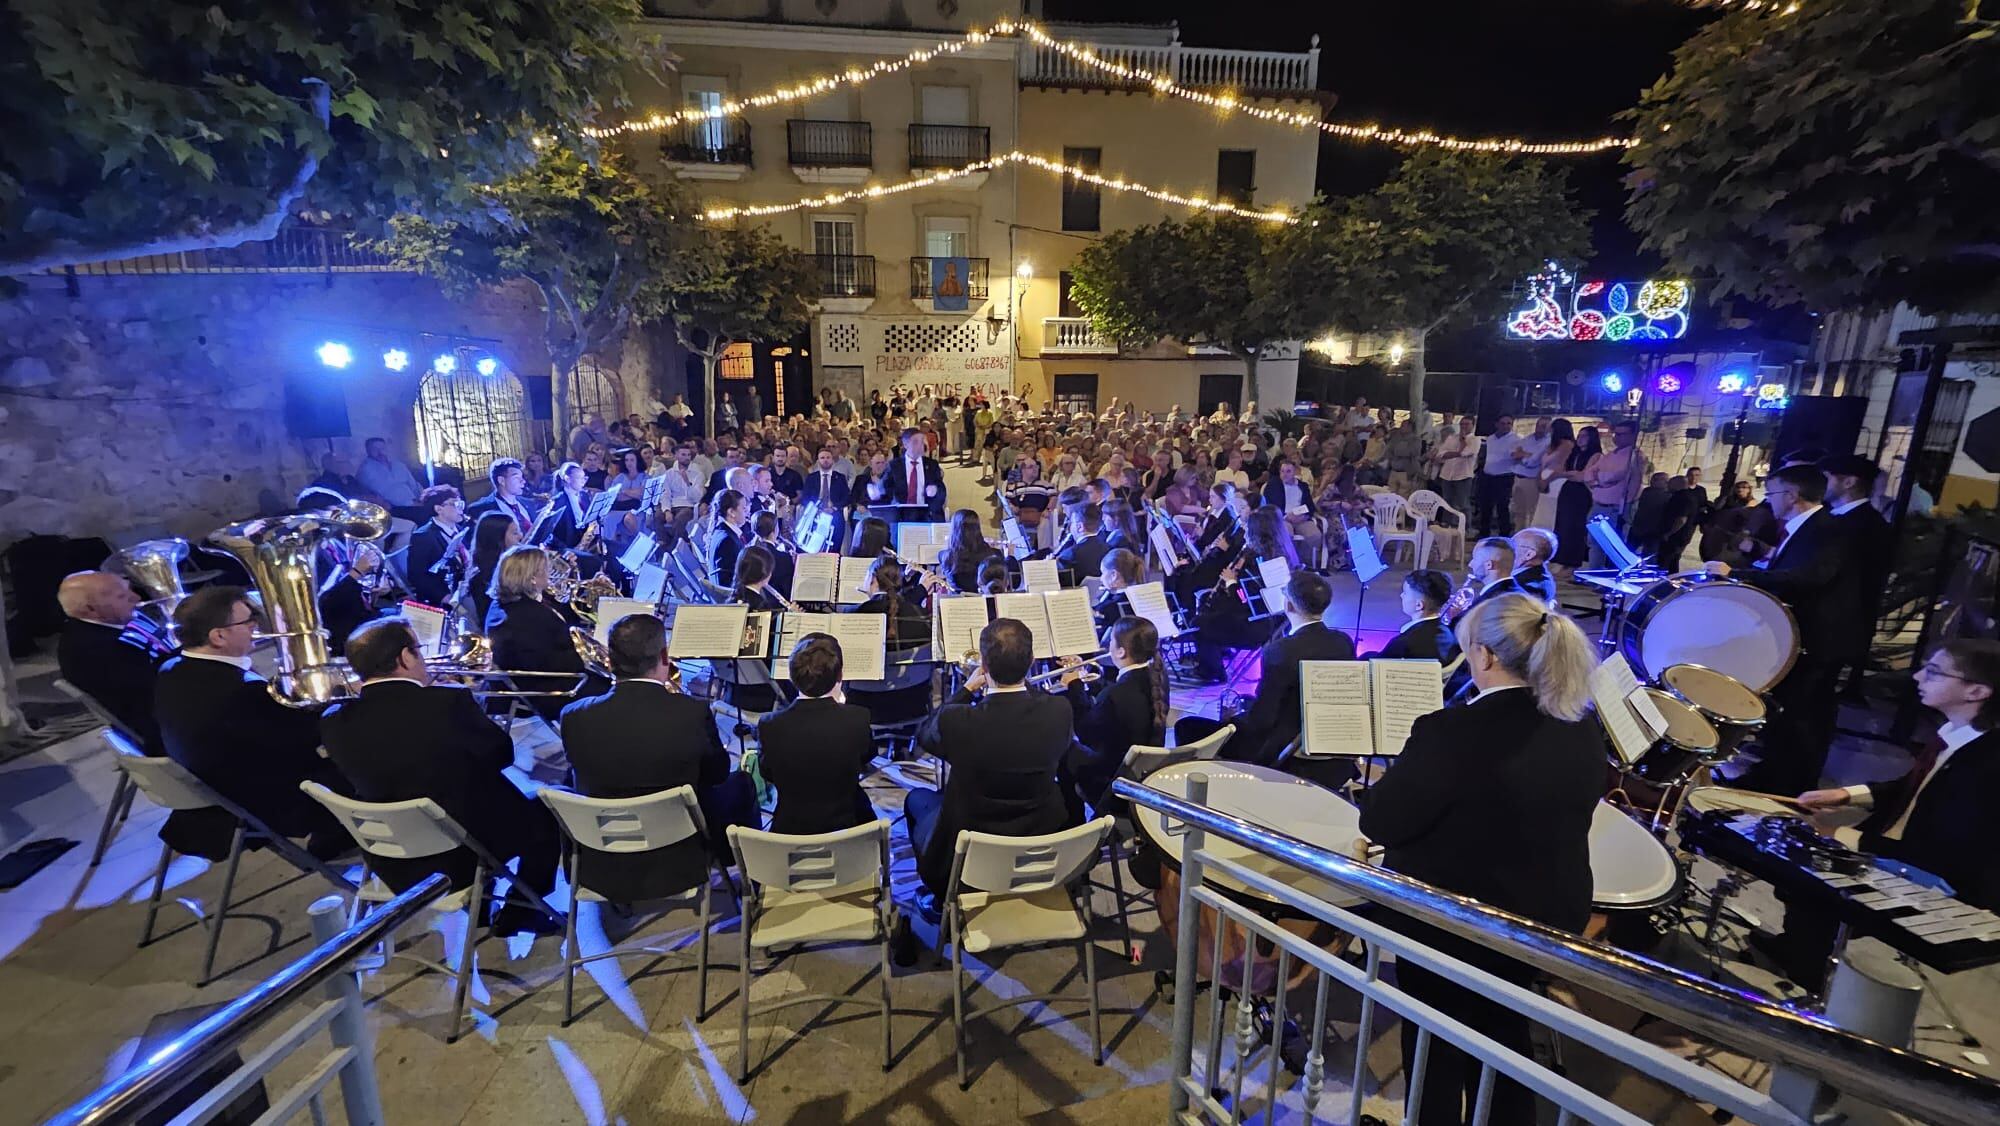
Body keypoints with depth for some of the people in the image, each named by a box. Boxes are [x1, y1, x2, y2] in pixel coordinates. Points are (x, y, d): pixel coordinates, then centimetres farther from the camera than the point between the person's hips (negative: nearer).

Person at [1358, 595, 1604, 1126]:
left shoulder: (1450, 732, -30)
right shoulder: (1582, 730, -7)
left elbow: (1379, 821, -22)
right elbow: (1556, 814, 9)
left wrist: (1402, 778, -4)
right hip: (1550, 914, 6)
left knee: (1438, 1053, 17)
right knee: (1506, 1038, 27)